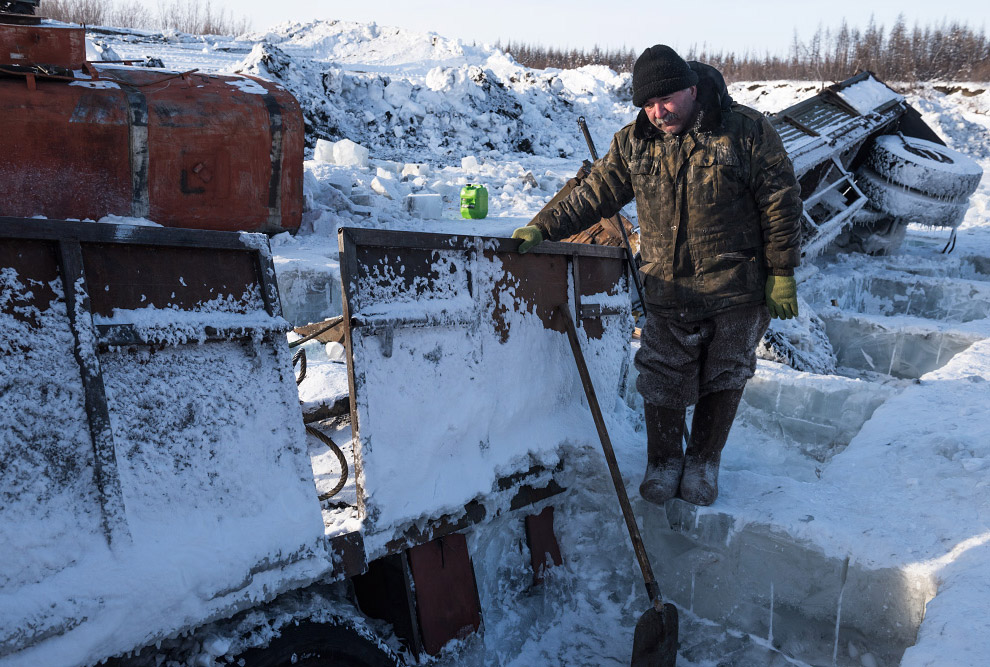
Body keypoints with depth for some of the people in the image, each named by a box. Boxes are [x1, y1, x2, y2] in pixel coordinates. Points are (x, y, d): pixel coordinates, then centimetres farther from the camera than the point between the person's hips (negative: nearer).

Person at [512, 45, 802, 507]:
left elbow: (780, 203, -4)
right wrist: (543, 227, -6)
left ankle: (703, 461, 33)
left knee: (723, 380, 11)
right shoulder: (632, 143, 2)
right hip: (668, 292, 2)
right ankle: (664, 461, 29)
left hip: (738, 293, -1)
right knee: (662, 382, 5)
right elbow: (594, 195, 5)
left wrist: (782, 273, -6)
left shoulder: (746, 130, -7)